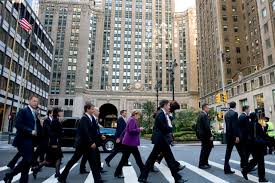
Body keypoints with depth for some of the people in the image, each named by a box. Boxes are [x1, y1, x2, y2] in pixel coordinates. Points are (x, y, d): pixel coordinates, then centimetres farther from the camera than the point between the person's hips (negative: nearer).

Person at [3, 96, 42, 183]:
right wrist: (30, 131, -20)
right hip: (23, 139, -8)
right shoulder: (23, 111, -7)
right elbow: (18, 124, -18)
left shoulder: (35, 114, 17)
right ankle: (10, 175, 7)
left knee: (27, 160, 9)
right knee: (28, 160, -11)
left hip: (30, 140, 8)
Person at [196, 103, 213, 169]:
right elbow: (207, 126, -22)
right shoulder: (205, 115, -17)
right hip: (205, 135, -10)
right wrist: (210, 135, -17)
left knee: (205, 149, 16)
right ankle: (201, 164, 9)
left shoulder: (200, 114, 14)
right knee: (205, 149, 0)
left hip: (201, 134, 10)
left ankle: (205, 162, 24)